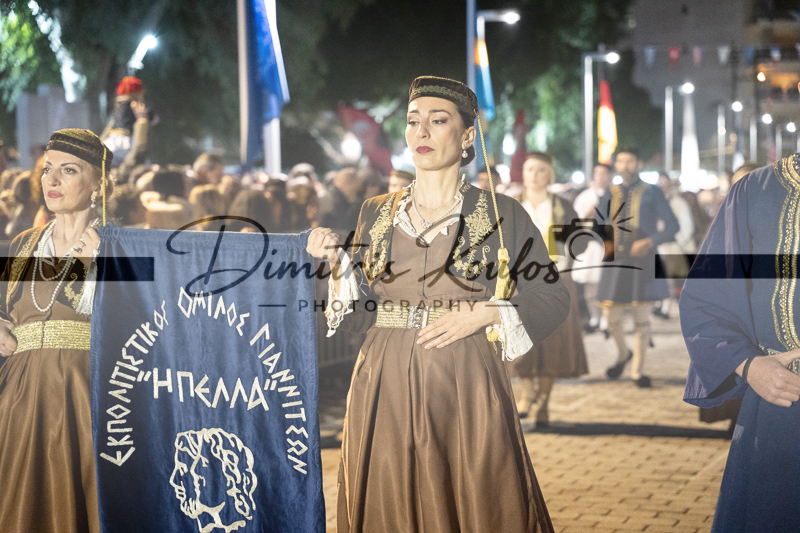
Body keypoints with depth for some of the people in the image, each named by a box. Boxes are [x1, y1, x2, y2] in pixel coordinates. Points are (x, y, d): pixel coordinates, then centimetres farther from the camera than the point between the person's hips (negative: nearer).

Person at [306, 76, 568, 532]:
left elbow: (553, 299, 2)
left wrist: (483, 314, -11)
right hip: (387, 387, 3)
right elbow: (358, 312, 11)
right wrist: (337, 262, -5)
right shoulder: (377, 214, 10)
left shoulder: (501, 214, 2)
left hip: (466, 385, -2)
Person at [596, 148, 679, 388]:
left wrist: (651, 242, -18)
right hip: (616, 262, 3)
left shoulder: (651, 193, 1)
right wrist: (605, 240, -1)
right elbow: (599, 224, 21)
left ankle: (637, 370, 12)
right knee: (611, 318, 3)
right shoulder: (610, 195, 11)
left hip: (643, 262, -3)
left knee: (642, 319, 1)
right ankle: (623, 354, 32)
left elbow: (672, 225, -2)